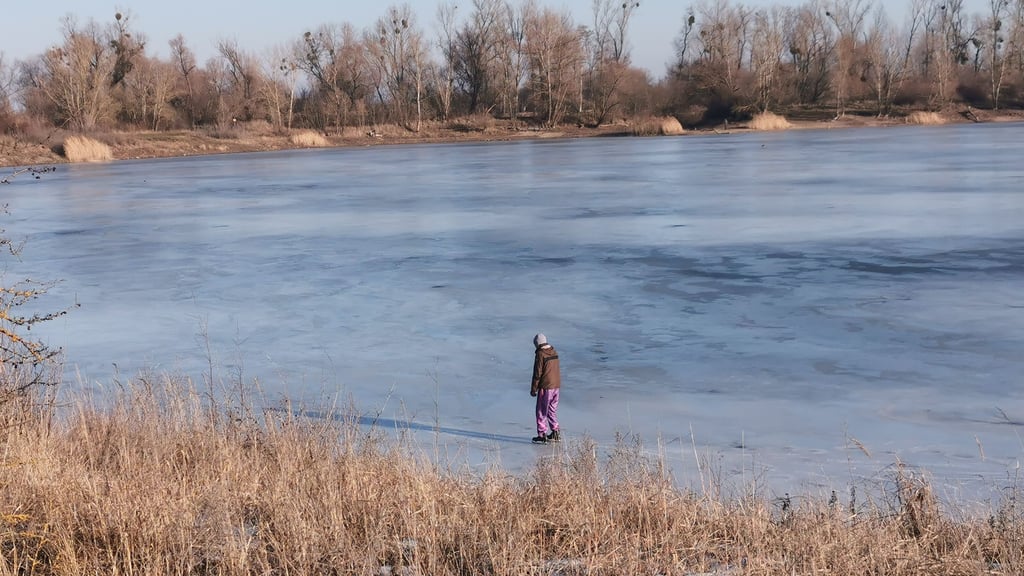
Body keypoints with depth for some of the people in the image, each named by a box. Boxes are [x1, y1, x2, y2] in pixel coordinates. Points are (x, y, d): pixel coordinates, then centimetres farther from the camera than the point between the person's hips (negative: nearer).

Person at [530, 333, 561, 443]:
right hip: (556, 385, 7)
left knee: (542, 411, 1)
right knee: (552, 409, 17)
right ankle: (555, 433, 18)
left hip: (545, 386, -7)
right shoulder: (554, 352, 9)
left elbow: (537, 373, -14)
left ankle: (542, 435, 1)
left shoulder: (540, 354, -14)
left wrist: (533, 389, -8)